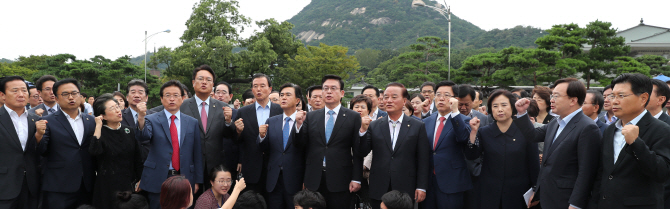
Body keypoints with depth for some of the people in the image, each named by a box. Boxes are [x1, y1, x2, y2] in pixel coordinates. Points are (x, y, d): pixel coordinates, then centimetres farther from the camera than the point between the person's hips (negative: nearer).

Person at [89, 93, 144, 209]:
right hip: (107, 185, -4)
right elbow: (94, 151, -27)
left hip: (128, 183, 4)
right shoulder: (99, 132, -5)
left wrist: (139, 180, 5)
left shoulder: (129, 131, 5)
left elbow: (138, 158, 9)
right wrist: (98, 126, -21)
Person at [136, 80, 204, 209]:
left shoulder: (192, 123, 6)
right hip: (157, 180, -1)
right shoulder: (152, 120, 1)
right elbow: (143, 137, -21)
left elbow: (197, 154, 7)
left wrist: (197, 181, 4)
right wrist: (141, 118, -40)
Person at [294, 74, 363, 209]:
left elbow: (358, 151, -2)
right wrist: (299, 124, -11)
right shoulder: (311, 117, 8)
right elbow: (300, 145, 5)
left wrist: (356, 179, -6)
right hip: (314, 180, 3)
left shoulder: (354, 117, 0)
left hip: (340, 181, -2)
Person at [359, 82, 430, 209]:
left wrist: (421, 187, -3)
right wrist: (363, 130, -13)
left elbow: (423, 160, 0)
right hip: (378, 191, 2)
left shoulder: (418, 126, 1)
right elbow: (362, 152, 1)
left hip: (406, 190, -1)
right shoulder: (374, 126, 5)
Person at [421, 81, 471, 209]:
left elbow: (463, 137, -24)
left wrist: (455, 112, -27)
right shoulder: (426, 122, 11)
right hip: (428, 182, 4)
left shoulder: (462, 120, -2)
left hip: (451, 184, -4)